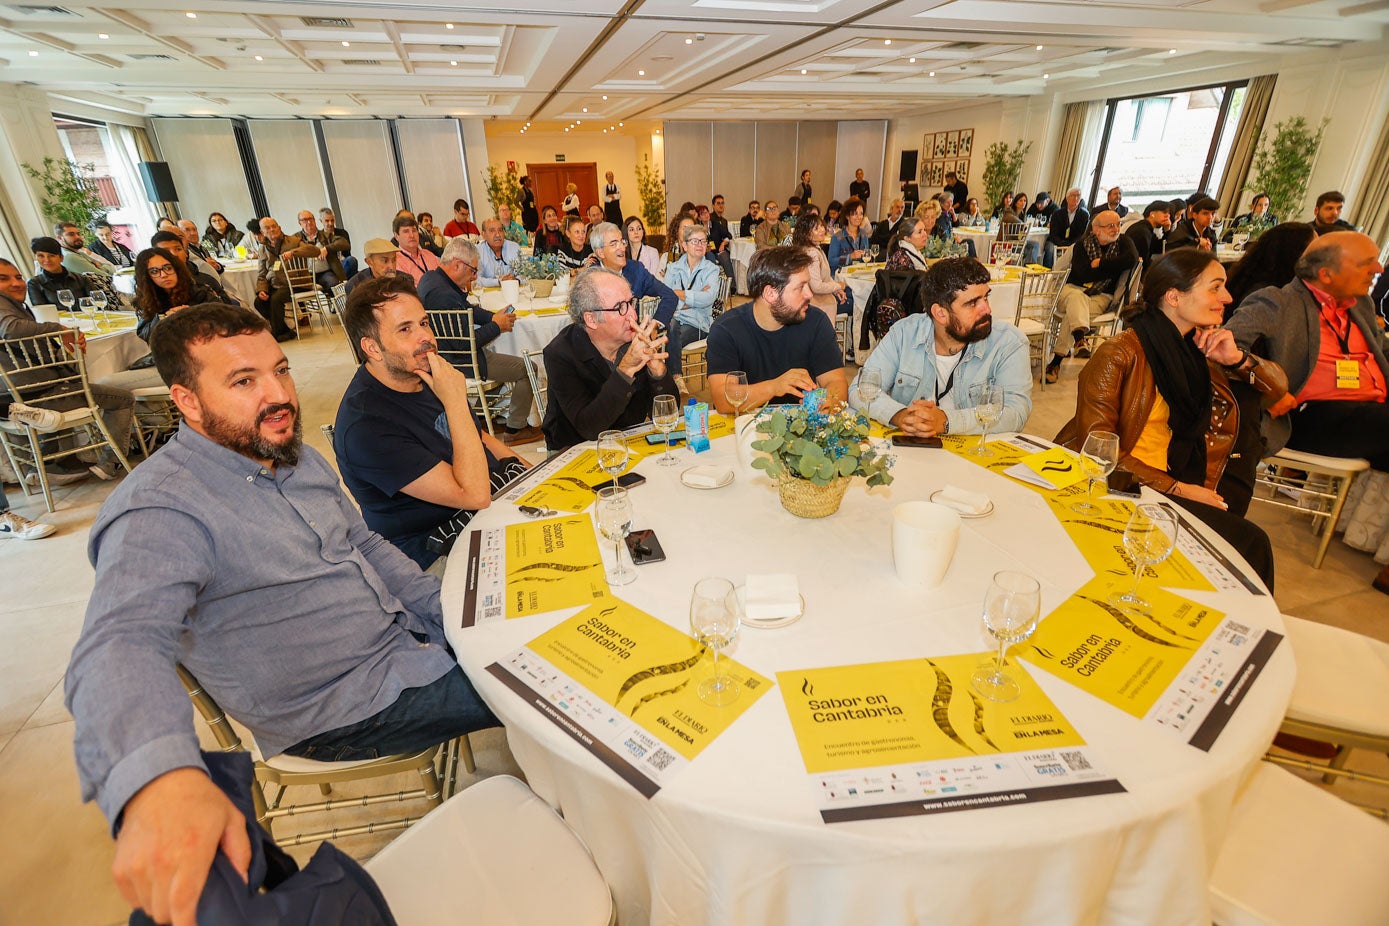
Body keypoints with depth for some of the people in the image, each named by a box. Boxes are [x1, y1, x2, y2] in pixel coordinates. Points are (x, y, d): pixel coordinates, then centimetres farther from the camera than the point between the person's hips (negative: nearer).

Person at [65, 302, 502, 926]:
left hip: (407, 636, 8)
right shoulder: (158, 510, -22)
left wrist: (449, 613, 4)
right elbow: (122, 643, -38)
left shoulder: (297, 457, 5)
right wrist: (158, 779, -58)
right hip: (351, 708, -8)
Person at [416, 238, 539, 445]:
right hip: (459, 363, -11)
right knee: (527, 368, -4)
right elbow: (463, 344, -28)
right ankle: (515, 429, 9)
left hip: (444, 352, 11)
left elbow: (467, 308, 16)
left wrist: (493, 316, 1)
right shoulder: (443, 294, -29)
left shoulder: (431, 278, 4)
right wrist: (496, 326, -15)